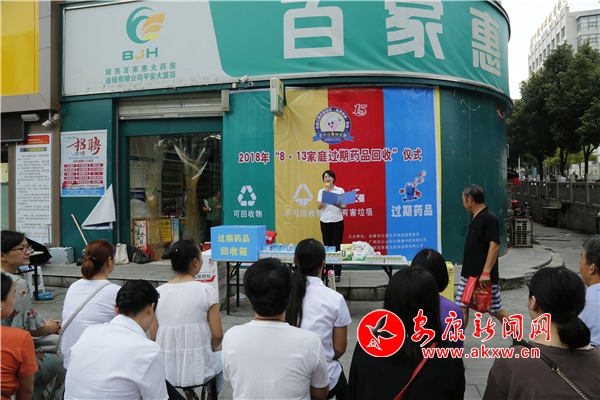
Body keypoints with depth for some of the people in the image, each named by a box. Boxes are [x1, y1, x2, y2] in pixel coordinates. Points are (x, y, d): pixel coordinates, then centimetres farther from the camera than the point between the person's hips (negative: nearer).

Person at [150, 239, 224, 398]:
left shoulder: (158, 292, -2)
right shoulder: (205, 290, -13)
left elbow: (154, 338, 3)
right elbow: (217, 336, -11)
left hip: (166, 371, 4)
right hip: (198, 371, -3)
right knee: (221, 356, 32)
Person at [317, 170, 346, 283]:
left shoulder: (340, 190, 2)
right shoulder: (321, 191, 6)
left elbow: (344, 206, -1)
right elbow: (319, 207, -4)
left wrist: (338, 205, -22)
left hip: (337, 221, -2)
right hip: (325, 222, 2)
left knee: (337, 246, -2)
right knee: (327, 246, 5)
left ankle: (337, 274, 2)